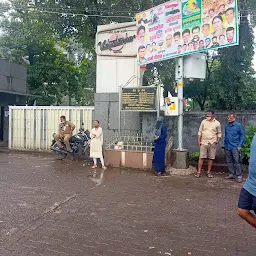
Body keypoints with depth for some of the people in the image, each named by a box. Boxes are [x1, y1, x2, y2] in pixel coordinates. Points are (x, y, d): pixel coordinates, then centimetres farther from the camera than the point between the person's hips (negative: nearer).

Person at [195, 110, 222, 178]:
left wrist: (218, 140, -6)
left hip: (212, 143, 0)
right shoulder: (203, 122, 6)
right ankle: (199, 172, 2)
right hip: (204, 142, 0)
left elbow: (219, 133, 10)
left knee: (211, 158, 4)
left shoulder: (217, 123, 4)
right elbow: (200, 132, 8)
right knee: (201, 157, -3)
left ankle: (209, 172, 14)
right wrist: (198, 141, 1)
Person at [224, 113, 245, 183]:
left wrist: (240, 145, -10)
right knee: (229, 162, 11)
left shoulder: (238, 126, -5)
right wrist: (225, 144, 14)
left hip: (235, 147, -5)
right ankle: (231, 174, 21)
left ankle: (239, 176, 2)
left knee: (237, 162, -4)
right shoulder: (226, 126, 10)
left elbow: (242, 136, -4)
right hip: (227, 147, 6)